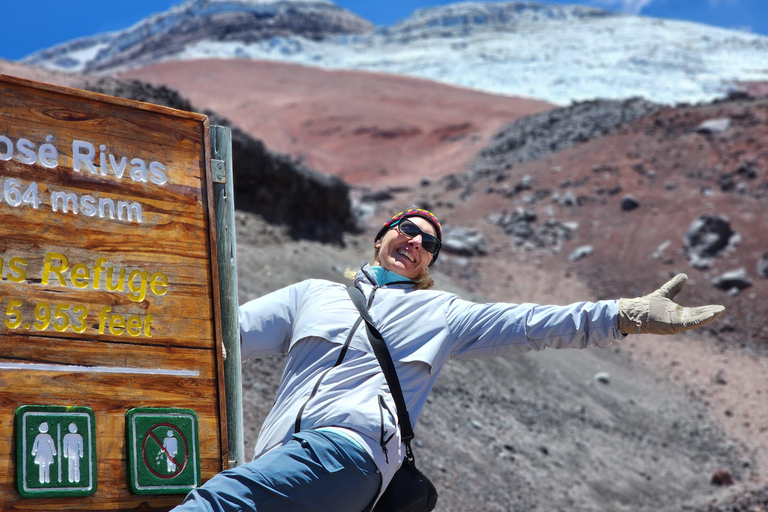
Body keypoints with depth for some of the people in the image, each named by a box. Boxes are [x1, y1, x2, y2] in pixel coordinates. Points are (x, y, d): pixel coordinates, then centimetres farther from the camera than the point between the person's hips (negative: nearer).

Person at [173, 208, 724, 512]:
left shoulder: (442, 313, 24)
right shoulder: (313, 294, 30)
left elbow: (529, 324, 15)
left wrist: (628, 314, 5)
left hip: (348, 449, -4)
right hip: (276, 459, 4)